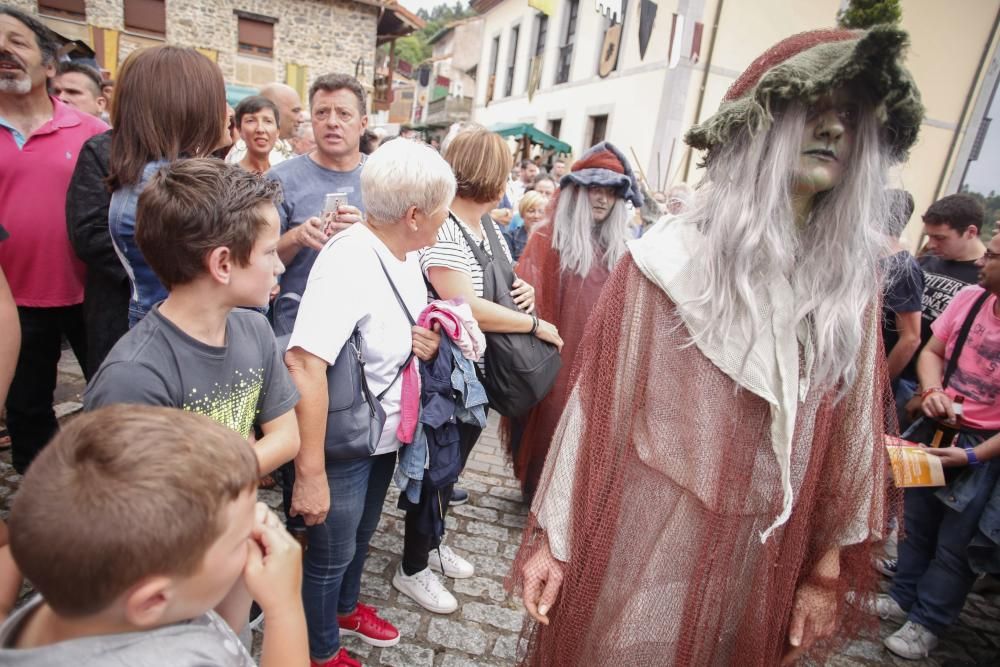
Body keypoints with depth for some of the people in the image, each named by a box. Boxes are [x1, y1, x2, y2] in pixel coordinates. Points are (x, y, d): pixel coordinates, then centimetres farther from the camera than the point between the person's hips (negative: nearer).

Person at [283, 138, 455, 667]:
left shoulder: (404, 253, -2)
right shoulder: (349, 261, -29)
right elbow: (304, 364, -36)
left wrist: (428, 344, -3)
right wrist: (310, 473, -34)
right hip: (343, 444, -8)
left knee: (361, 534, 29)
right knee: (330, 553, 15)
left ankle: (345, 609, 56)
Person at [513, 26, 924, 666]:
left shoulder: (852, 281, 0)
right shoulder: (669, 259, -12)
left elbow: (852, 431, 4)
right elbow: (597, 405, -11)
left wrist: (827, 567, 7)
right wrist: (554, 537, -8)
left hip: (760, 555, 4)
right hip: (642, 542, -3)